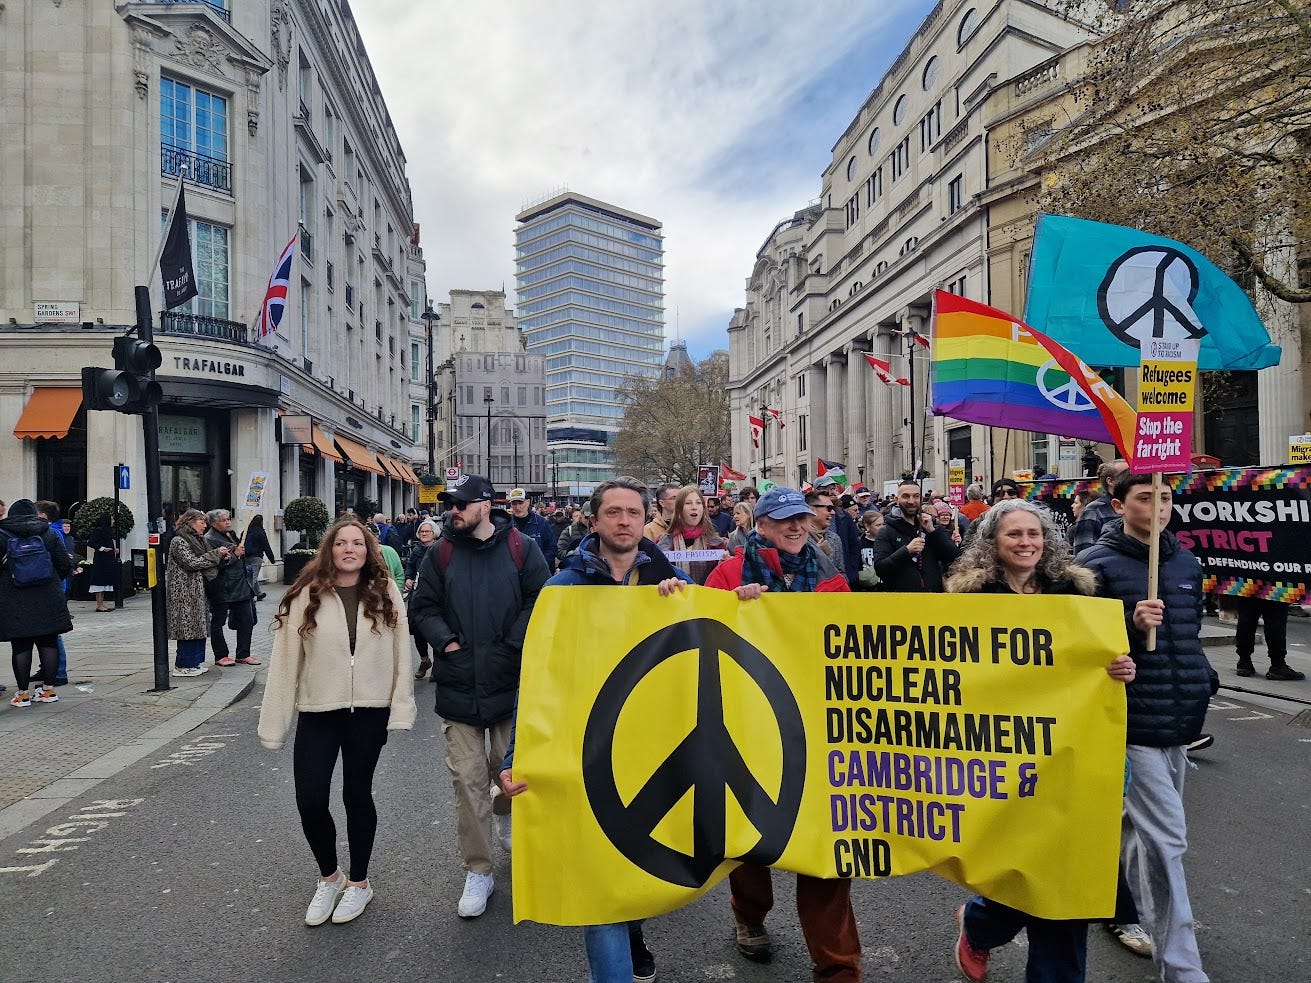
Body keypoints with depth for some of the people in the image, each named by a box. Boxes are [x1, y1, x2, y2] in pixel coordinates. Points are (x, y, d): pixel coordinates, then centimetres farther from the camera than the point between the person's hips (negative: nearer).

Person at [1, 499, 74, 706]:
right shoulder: (49, 534, 4)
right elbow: (65, 564, 3)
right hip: (48, 600, 2)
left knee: (20, 646, 3)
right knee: (48, 643, 8)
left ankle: (23, 694, 6)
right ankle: (49, 689, 11)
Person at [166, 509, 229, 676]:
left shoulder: (197, 539, 17)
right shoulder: (179, 541, -11)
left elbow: (205, 562, 20)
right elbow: (192, 563, -19)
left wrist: (221, 556, 3)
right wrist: (216, 554, -14)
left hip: (198, 591, 9)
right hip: (184, 591, -9)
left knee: (198, 626, 10)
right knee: (188, 627, -6)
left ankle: (195, 662, 17)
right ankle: (183, 666, 1)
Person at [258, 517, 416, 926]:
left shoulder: (385, 593, -2)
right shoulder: (306, 596, -6)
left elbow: (401, 653, -2)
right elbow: (285, 661, -4)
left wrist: (401, 708, -8)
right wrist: (274, 723, -4)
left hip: (369, 713, 0)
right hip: (317, 713, 0)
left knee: (357, 795, 11)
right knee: (310, 801, 1)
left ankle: (359, 883, 32)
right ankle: (329, 877, 29)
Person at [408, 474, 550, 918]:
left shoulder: (522, 549, -3)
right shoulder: (441, 553, 4)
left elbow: (539, 603, -4)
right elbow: (422, 607, 7)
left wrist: (511, 645, -12)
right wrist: (446, 642, -7)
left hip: (510, 682, -1)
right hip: (458, 683, 1)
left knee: (508, 766, 12)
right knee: (467, 778, 2)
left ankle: (507, 812, 48)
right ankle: (477, 872, 14)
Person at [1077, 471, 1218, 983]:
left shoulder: (1187, 563, 10)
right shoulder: (1097, 564, -11)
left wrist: (1204, 678, 13)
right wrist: (1130, 624, -26)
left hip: (1180, 718, 7)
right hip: (1134, 720, -7)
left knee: (1148, 826, 21)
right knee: (1167, 840, -6)